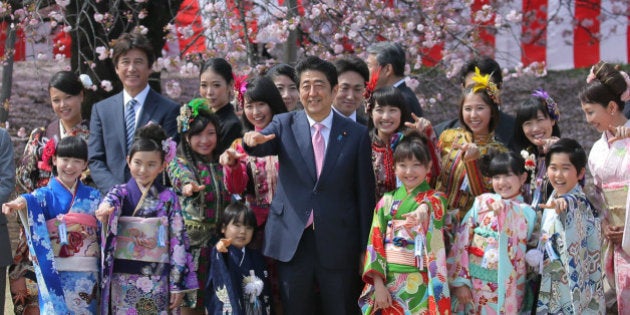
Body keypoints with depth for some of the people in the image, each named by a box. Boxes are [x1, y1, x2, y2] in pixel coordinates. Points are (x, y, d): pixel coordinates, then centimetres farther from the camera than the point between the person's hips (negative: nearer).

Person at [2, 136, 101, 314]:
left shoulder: (93, 196, 10)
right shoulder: (46, 194, 1)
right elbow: (33, 200, -22)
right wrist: (20, 202, -44)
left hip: (87, 274, 3)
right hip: (54, 272, -3)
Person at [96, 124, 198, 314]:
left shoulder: (168, 198, 2)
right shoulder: (120, 193, 2)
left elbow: (178, 241, 2)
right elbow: (109, 203, -22)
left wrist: (178, 285, -1)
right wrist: (105, 211, -47)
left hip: (158, 283, 0)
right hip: (123, 282, 0)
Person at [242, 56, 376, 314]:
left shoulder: (357, 135, 1)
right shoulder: (285, 125, 4)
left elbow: (365, 194, 3)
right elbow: (264, 145, -16)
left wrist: (365, 249, 2)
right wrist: (254, 140, -41)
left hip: (338, 244, -1)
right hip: (291, 241, 1)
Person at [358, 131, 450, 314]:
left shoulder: (435, 199, 1)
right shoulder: (387, 201, 8)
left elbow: (431, 205, -25)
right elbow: (376, 242, 4)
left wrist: (422, 211, -49)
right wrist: (378, 283, -7)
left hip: (422, 285, -2)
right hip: (390, 282, 2)